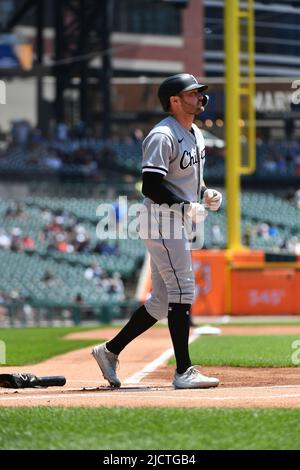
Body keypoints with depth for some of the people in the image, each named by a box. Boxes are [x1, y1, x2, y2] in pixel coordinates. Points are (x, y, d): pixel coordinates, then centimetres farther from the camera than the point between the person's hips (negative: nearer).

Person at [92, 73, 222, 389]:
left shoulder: (195, 134, 16)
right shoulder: (162, 136, -15)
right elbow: (151, 186, -21)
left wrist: (206, 194, 6)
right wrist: (187, 207, -25)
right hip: (162, 222, -10)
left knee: (162, 301, 10)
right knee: (183, 291, -11)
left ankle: (110, 350, 20)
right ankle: (183, 371, -8)